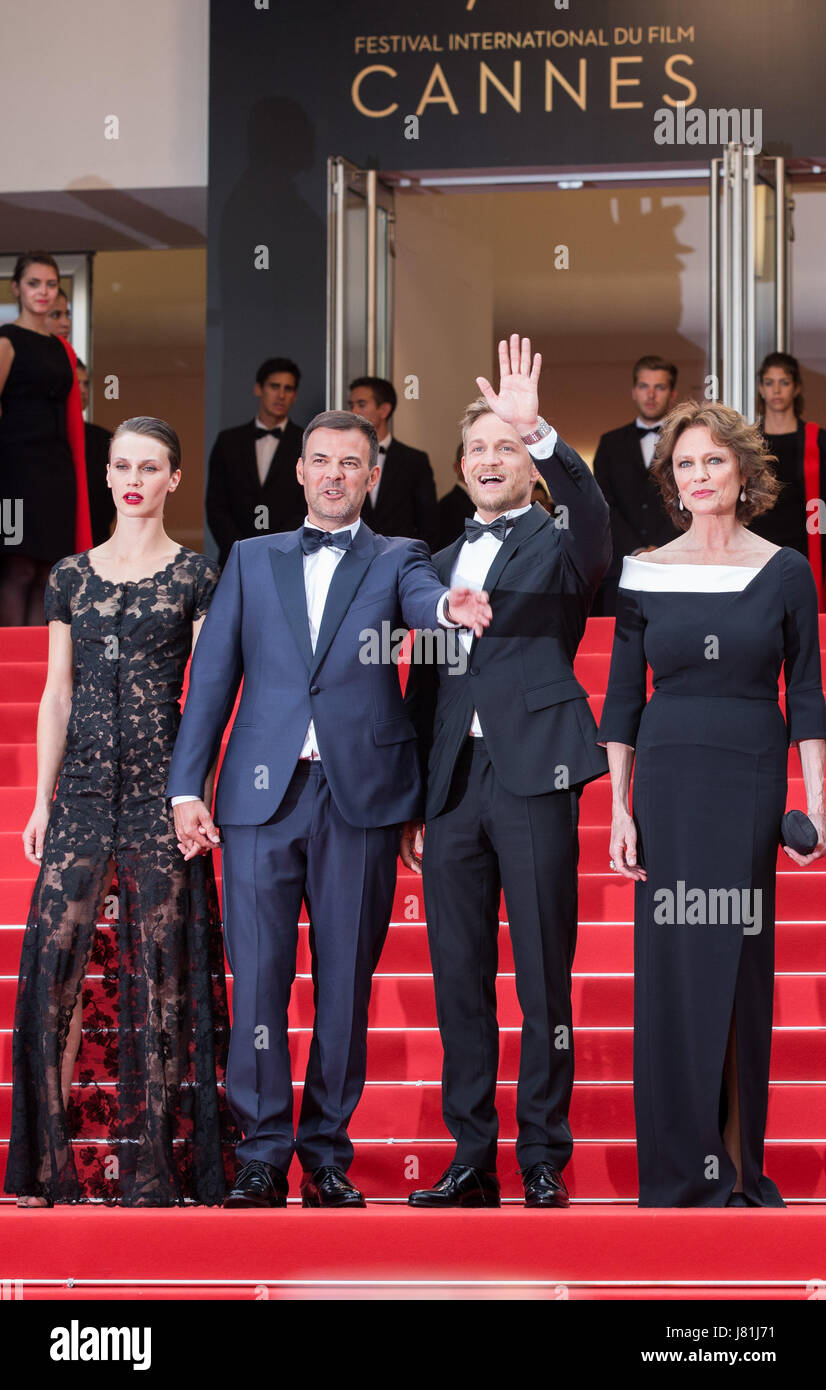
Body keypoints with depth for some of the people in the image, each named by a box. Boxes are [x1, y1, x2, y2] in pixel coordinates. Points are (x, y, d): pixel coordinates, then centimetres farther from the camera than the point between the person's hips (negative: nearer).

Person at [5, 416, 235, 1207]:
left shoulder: (195, 577, 4)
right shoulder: (71, 577, 12)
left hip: (160, 787, -2)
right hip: (82, 786, 3)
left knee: (159, 972, 0)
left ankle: (153, 1165, 5)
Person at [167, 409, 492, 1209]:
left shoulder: (395, 561, 11)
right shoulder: (252, 560, 15)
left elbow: (422, 601, -13)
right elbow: (213, 676, 12)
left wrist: (451, 606, -38)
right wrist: (187, 787, 3)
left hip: (359, 792, -1)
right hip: (261, 794, 1)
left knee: (345, 980, 3)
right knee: (257, 979, -2)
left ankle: (327, 1154, 13)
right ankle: (262, 1157, 7)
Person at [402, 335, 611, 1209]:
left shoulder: (560, 543, 4)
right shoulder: (445, 562, 20)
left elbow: (590, 511, -22)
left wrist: (537, 430, -37)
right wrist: (414, 805, 14)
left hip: (532, 776, -5)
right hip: (451, 785, 5)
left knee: (543, 980, -2)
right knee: (459, 982, 7)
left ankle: (544, 1163, 4)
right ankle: (471, 1162, 13)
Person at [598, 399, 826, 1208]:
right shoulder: (646, 574, 4)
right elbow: (622, 700, 6)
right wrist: (620, 808, -1)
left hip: (752, 784, 0)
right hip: (668, 782, 0)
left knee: (741, 964, 1)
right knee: (671, 966, 0)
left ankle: (739, 1166, 12)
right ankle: (680, 1170, 8)